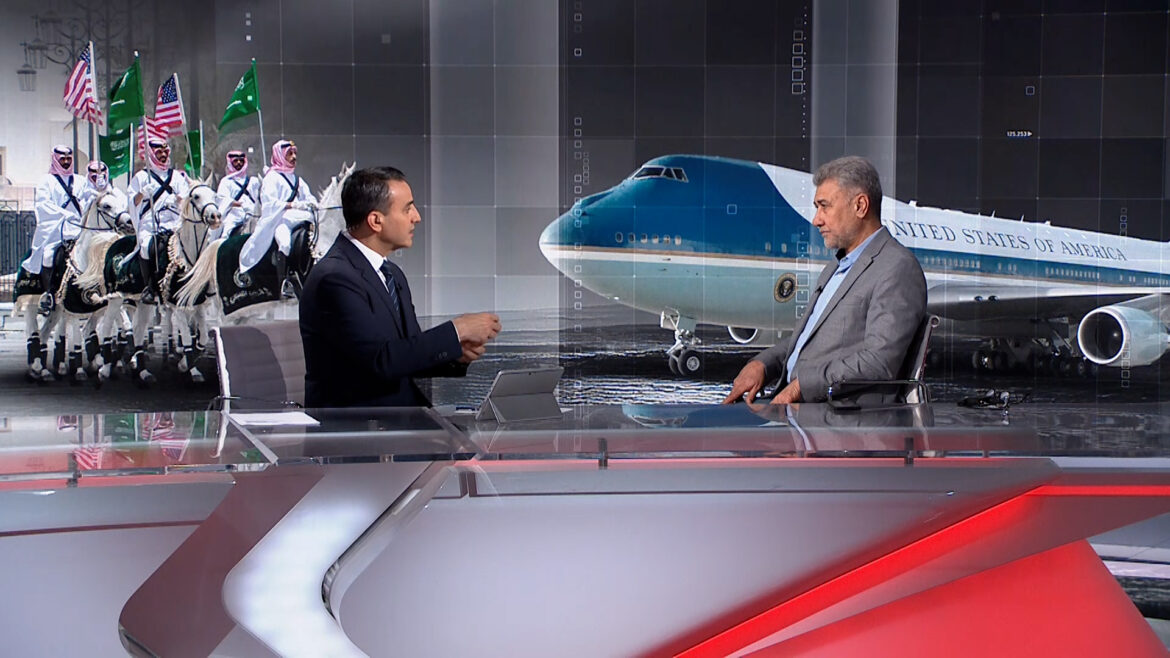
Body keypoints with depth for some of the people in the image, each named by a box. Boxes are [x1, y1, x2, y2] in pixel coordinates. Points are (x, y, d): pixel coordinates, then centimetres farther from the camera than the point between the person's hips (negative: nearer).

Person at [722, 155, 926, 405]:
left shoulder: (898, 269, -8)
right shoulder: (837, 267, 23)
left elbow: (880, 363, -19)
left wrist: (801, 385, -18)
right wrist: (761, 364, 7)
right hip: (792, 401, 9)